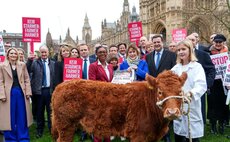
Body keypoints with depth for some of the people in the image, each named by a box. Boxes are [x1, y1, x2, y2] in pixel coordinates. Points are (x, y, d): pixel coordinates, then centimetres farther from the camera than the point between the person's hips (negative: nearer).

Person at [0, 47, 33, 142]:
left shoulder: (22, 65, 6)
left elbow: (27, 80, 6)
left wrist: (28, 92, -2)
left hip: (21, 92, 2)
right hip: (9, 93, -2)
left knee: (22, 116, 8)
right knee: (10, 117, 5)